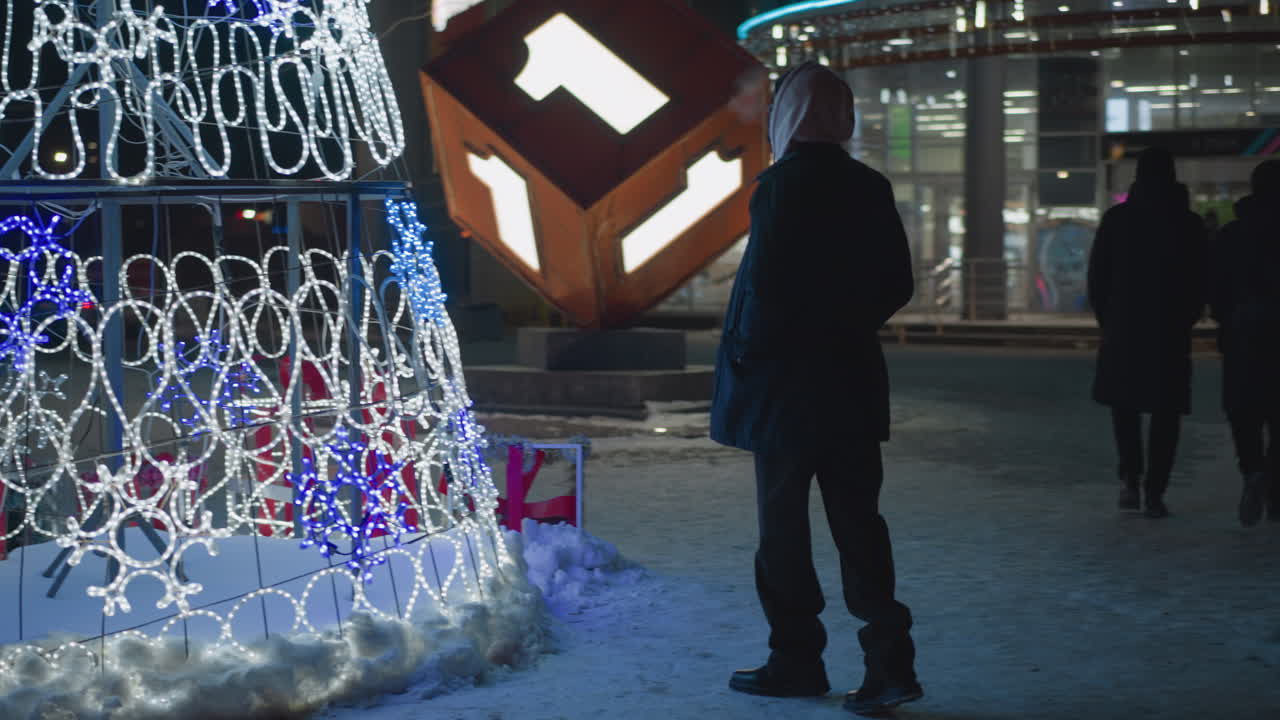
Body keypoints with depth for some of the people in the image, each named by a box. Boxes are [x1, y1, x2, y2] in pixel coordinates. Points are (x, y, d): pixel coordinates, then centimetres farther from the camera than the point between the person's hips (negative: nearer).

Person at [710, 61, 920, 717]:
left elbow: (765, 285, -20)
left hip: (784, 384, -5)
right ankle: (889, 660, 3)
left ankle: (796, 660, 15)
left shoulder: (781, 185, -14)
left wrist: (744, 355, -6)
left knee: (783, 525, 7)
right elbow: (898, 284, 8)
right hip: (853, 382, 6)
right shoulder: (871, 188, 5)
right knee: (858, 522, 9)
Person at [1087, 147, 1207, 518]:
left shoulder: (1116, 219, -2)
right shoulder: (1189, 223, -1)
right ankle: (1155, 492, 0)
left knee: (1124, 403, 17)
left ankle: (1130, 478, 3)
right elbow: (1200, 282, 2)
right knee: (1165, 412, 6)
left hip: (1123, 326, 0)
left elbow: (1097, 276, 0)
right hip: (1172, 332, 0)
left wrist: (1107, 321, 12)